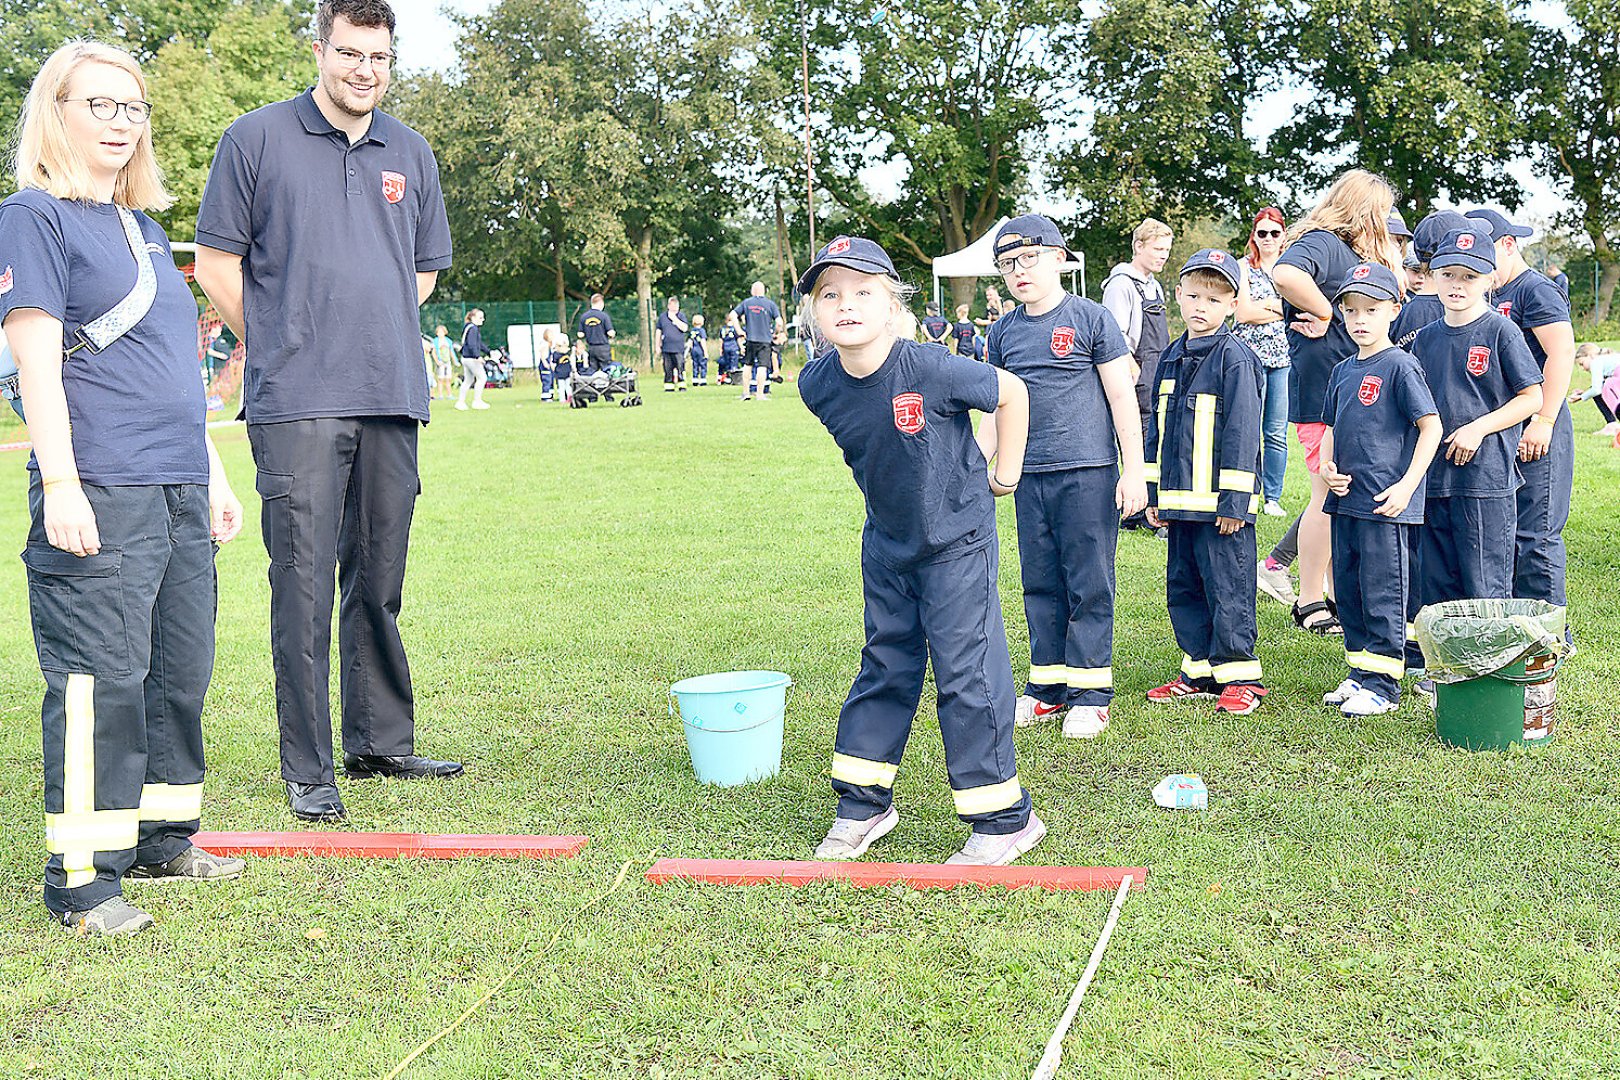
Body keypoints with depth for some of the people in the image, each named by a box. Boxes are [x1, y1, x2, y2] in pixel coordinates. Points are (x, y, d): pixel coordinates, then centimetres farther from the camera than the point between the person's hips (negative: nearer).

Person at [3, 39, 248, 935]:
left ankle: (162, 836, 26)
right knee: (101, 681, -8)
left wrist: (211, 474, 23)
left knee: (180, 671, 13)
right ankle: (80, 877, 0)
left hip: (178, 493, 8)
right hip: (100, 493, -8)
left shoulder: (142, 226, 21)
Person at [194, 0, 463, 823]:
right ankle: (307, 769, 2)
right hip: (297, 405, -4)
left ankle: (381, 742, 23)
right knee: (303, 588, -6)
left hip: (391, 401, 4)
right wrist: (275, 348, 5)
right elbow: (217, 262, 3)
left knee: (379, 583, 11)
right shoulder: (257, 138, 2)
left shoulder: (410, 154, 15)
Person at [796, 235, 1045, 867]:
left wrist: (1003, 476, -4)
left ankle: (1005, 819, 9)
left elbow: (1012, 394, -12)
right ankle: (864, 804, 28)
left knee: (965, 672, -4)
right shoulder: (817, 386, -11)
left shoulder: (930, 370, -27)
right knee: (885, 667, 15)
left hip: (957, 538, -5)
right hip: (887, 542, 5)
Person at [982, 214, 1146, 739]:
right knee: (1041, 584, 10)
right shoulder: (1003, 332, 10)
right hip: (1030, 476, 5)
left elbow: (1122, 397, -3)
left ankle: (1089, 695, 6)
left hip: (1088, 473, -5)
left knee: (1089, 586, -1)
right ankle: (1047, 688, 20)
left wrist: (1133, 470, -6)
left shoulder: (1088, 318, -3)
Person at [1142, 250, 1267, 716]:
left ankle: (1239, 675, 8)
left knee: (1227, 587, -2)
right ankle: (1199, 671, 23)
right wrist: (1155, 494, 14)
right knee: (1182, 586, 13)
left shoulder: (1235, 359, -9)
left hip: (1220, 502, -8)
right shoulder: (1171, 358, 13)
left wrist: (1234, 500, -15)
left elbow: (1242, 432, -12)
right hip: (1179, 498, 8)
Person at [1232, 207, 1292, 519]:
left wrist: (1266, 304, -7)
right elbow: (1244, 313, -7)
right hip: (1249, 354, -3)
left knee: (1277, 434, 3)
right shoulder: (1243, 267, 4)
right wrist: (1282, 309, -5)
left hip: (1284, 356, 3)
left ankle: (1273, 498, 10)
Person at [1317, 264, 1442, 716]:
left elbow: (1431, 427, -11)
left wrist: (1406, 486, -17)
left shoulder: (1400, 365, -8)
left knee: (1383, 594, -2)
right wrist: (1327, 466, 2)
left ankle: (1382, 684, 5)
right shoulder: (1343, 371, 14)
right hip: (1345, 499, 8)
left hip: (1386, 504, -8)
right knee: (1347, 592, 13)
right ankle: (1359, 674, 24)